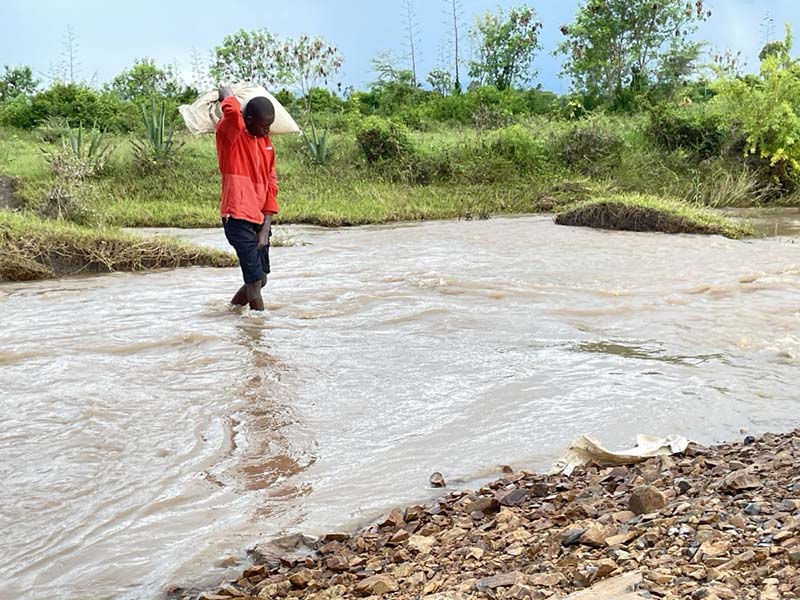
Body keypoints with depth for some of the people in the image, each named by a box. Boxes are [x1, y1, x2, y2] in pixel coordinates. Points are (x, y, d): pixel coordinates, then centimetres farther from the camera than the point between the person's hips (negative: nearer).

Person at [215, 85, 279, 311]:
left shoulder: (266, 144, 11)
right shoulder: (231, 135, -8)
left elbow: (271, 186, 10)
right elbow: (231, 109, -33)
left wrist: (266, 228, 2)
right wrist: (227, 95, -9)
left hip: (259, 219, 7)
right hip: (238, 218, -7)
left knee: (260, 280, 16)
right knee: (255, 279, -8)